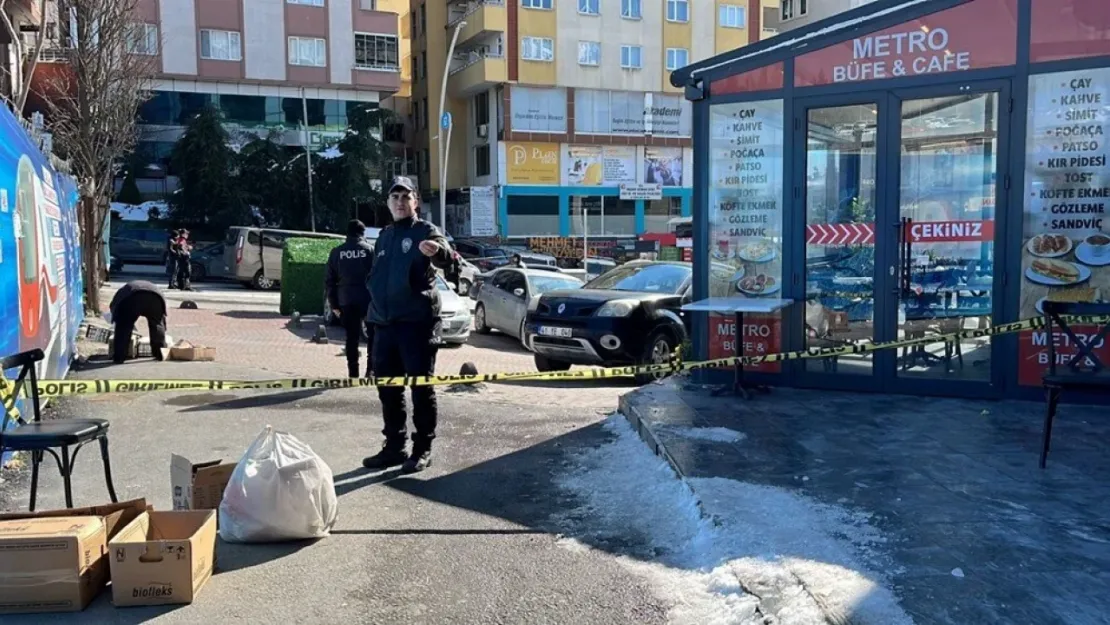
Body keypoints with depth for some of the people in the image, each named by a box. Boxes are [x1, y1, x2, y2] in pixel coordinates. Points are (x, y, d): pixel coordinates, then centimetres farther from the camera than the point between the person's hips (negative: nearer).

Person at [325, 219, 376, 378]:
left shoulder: (336, 253, 7)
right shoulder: (370, 249, -2)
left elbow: (330, 280, 7)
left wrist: (334, 304, 12)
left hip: (347, 301, 2)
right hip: (368, 299, -2)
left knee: (352, 337, 7)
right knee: (373, 335, 10)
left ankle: (353, 373, 6)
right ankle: (371, 369, 1)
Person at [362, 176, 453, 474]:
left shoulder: (425, 231, -4)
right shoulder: (384, 236, 17)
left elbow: (446, 258, -26)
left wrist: (437, 251, -49)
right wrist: (374, 307, 15)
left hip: (417, 321, -7)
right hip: (384, 323, 7)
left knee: (421, 387, -2)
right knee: (388, 388, 12)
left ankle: (422, 449, 6)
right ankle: (393, 446, 23)